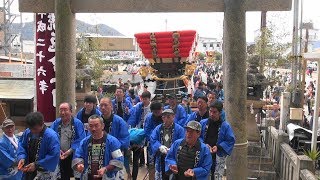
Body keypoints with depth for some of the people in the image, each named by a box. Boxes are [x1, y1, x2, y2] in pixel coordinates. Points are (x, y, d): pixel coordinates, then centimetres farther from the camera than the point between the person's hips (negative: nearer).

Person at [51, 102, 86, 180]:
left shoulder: (77, 123, -8)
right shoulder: (55, 123, 6)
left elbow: (81, 139, -13)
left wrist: (70, 151, -19)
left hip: (74, 156, -3)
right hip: (59, 157, 3)